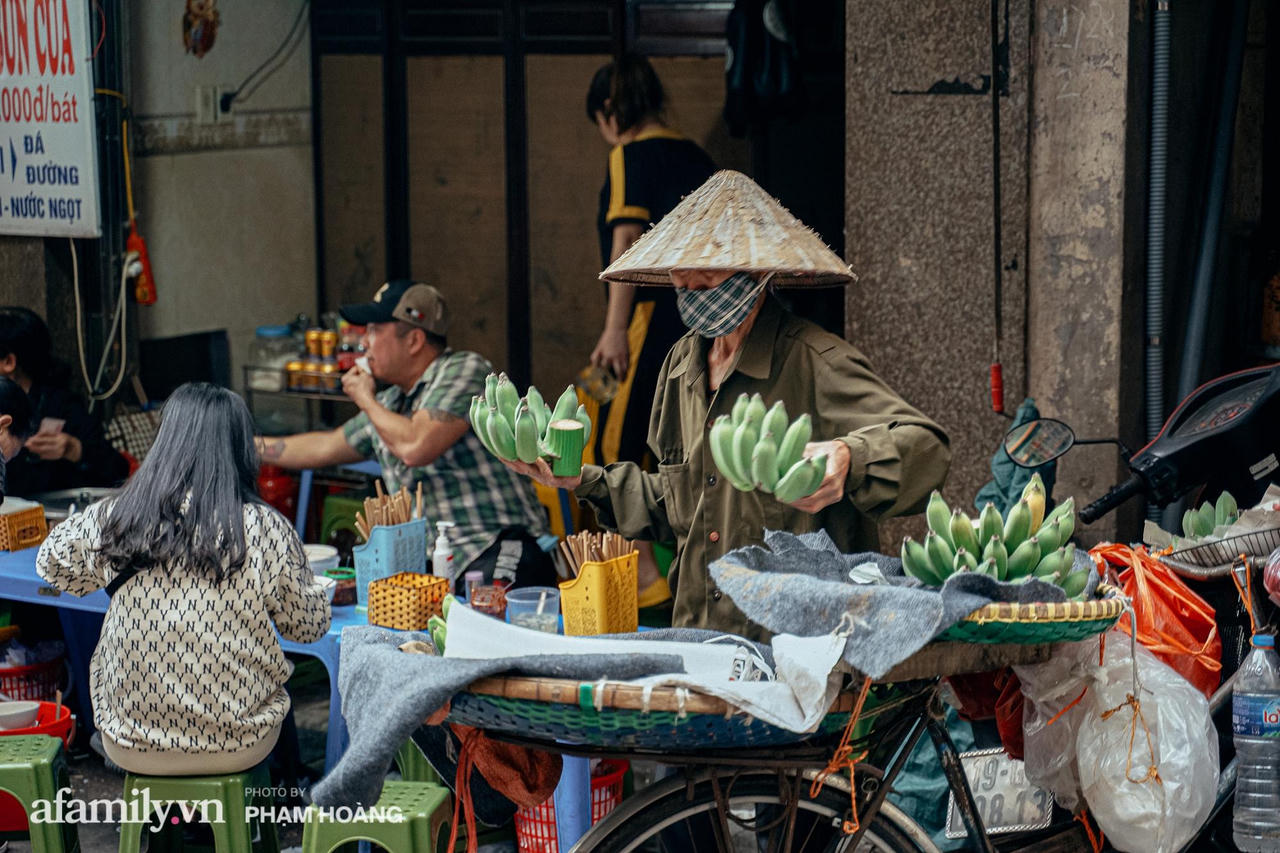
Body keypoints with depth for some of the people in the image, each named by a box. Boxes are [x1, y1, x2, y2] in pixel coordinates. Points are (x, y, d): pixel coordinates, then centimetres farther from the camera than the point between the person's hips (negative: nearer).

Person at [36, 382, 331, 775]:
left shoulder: (113, 520, -10)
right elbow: (310, 626, -1)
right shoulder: (267, 529, -15)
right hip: (239, 748, 0)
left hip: (133, 750, 1)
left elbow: (52, 563, 12)